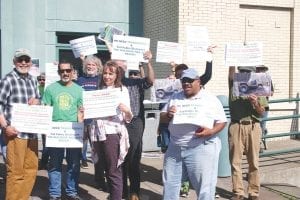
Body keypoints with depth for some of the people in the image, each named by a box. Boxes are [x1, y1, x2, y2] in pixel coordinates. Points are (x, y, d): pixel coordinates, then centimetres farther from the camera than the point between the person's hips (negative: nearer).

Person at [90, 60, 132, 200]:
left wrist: (127, 111, -25)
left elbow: (128, 119, -4)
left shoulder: (122, 90, 0)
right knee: (107, 169, 14)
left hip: (113, 132, -5)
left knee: (114, 171, -3)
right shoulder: (98, 89, 12)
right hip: (97, 132, 5)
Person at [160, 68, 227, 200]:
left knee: (204, 185, -1)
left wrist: (211, 131, -20)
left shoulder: (210, 99, 0)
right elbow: (162, 117, 16)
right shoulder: (175, 98, 13)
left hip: (201, 148, -4)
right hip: (175, 147, 5)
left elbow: (222, 122, -1)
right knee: (170, 182, 14)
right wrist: (168, 115, -8)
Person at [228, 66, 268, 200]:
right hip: (236, 126, 0)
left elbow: (261, 113, 3)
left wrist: (256, 103, -16)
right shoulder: (234, 84, 8)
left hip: (253, 127, 0)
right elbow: (231, 70, -11)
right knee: (235, 161, 1)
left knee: (253, 162, 3)